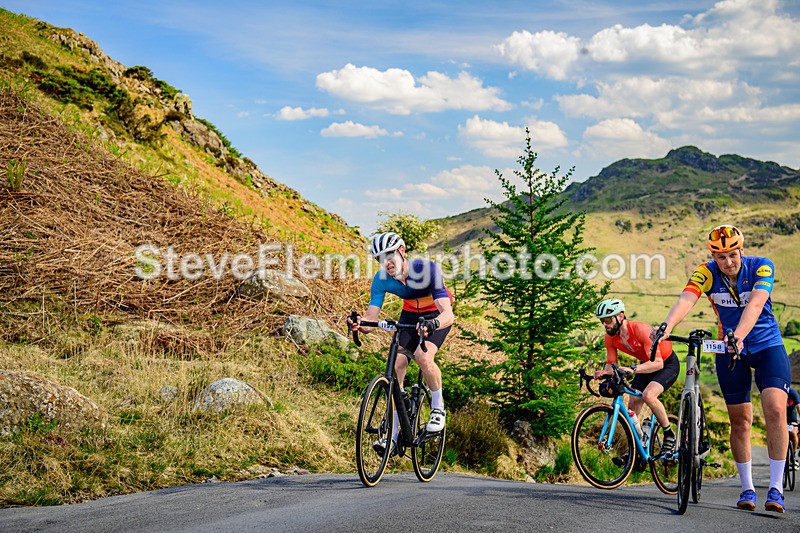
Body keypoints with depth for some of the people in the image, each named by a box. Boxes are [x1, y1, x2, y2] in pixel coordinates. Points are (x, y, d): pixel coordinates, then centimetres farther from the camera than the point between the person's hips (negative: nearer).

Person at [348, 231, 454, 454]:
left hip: (437, 315, -4)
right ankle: (392, 434, -6)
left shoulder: (426, 269, -34)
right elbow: (371, 316, -25)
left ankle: (438, 408, -3)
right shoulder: (381, 279, -21)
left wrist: (432, 325, -62)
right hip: (410, 314, 4)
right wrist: (360, 324, -49)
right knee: (396, 365, -12)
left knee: (423, 356, -30)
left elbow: (448, 314, -41)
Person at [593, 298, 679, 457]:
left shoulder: (640, 329, -35)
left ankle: (670, 436, -12)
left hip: (667, 363, -7)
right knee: (632, 407, -1)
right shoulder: (610, 339, -14)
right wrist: (603, 372, -30)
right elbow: (611, 365, -6)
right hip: (647, 365, 7)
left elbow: (658, 363, -40)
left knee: (648, 395, -30)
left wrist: (632, 369, -53)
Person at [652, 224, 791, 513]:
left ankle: (776, 488, -11)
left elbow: (755, 304, -35)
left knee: (775, 409, -17)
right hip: (729, 349, 2)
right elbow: (686, 299, -34)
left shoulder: (761, 267, -19)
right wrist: (667, 326, -55)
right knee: (739, 420, 5)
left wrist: (739, 335, -54)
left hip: (767, 345, -1)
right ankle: (747, 489, 17)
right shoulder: (706, 273, -16)